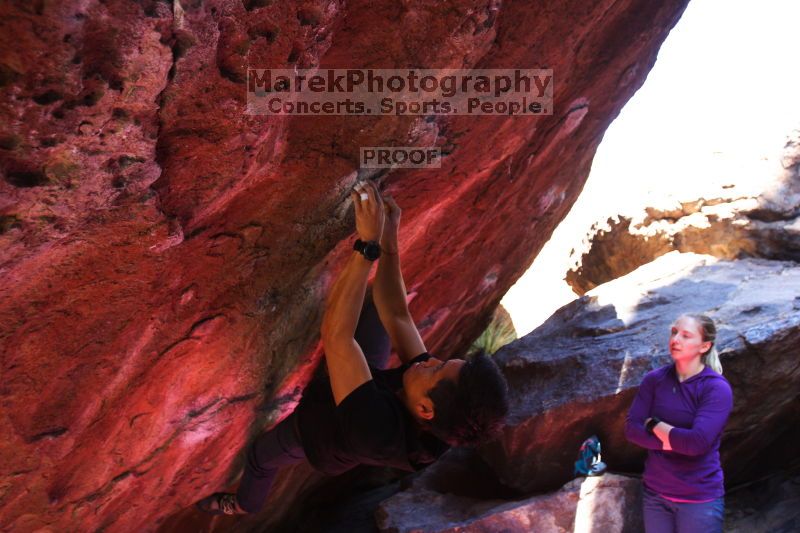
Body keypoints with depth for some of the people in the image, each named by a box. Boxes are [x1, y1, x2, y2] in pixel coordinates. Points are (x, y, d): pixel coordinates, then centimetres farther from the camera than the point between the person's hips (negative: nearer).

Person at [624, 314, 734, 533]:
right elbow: (631, 429, -7)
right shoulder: (654, 379, -2)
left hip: (700, 498, -3)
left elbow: (697, 442, -24)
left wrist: (654, 425, -11)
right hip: (654, 492, 4)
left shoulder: (717, 388, -14)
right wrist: (677, 442, -18)